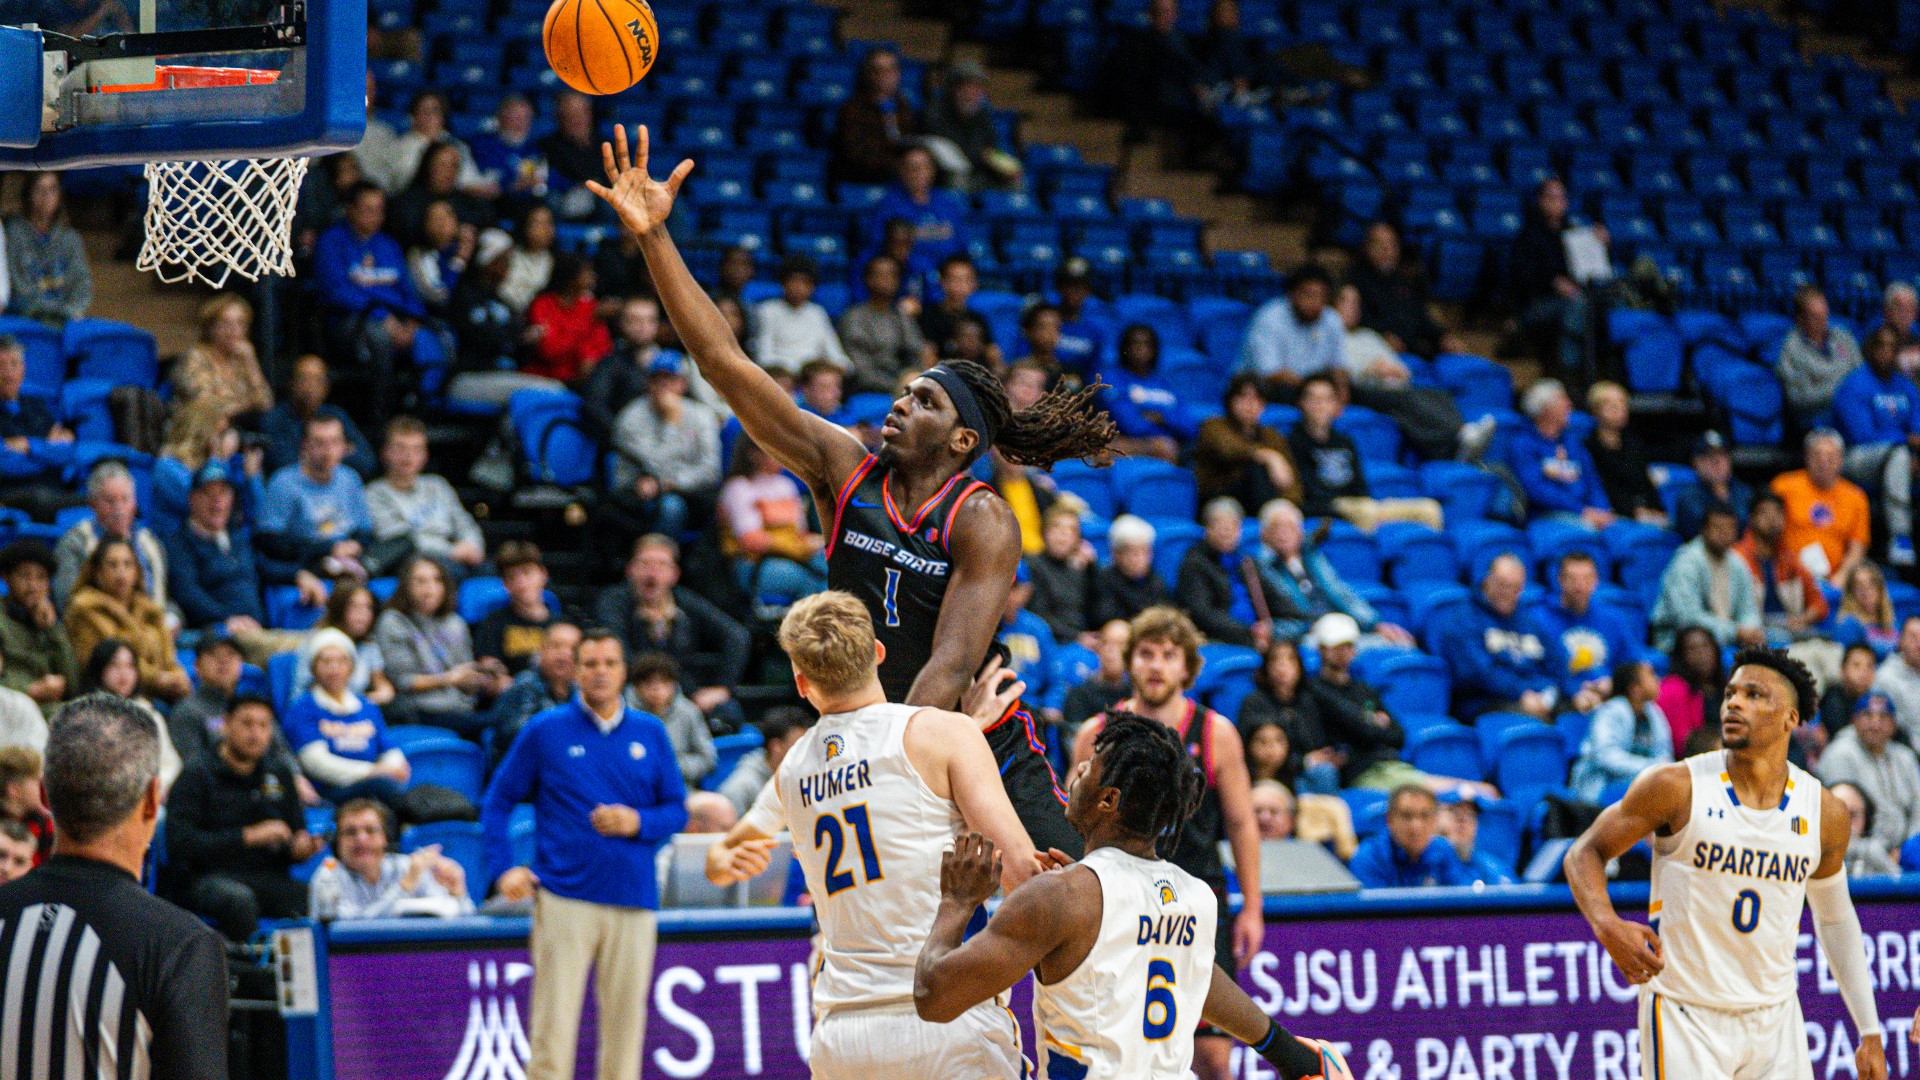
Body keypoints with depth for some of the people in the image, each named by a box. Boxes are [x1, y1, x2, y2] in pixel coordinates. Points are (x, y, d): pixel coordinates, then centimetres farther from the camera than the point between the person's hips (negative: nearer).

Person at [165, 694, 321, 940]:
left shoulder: (279, 777, 20)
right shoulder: (197, 775, 2)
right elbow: (180, 843, -10)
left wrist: (300, 848, -1)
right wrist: (248, 836, -16)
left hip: (270, 879, 4)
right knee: (238, 897, -40)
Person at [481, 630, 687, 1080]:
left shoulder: (650, 734, 12)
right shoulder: (545, 730, 6)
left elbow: (677, 810, 13)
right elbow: (498, 801, 9)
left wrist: (638, 822, -7)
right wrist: (503, 869, -4)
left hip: (633, 901, 2)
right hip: (565, 897, -2)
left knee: (625, 1022, 3)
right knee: (553, 1026, -7)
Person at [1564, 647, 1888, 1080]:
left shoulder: (1824, 813, 1)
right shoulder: (1676, 787, -9)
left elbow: (1836, 920, 15)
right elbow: (1585, 852, -1)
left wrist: (1870, 1033, 14)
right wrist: (1608, 927, -22)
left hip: (1776, 1021, 4)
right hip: (1684, 1019, -4)